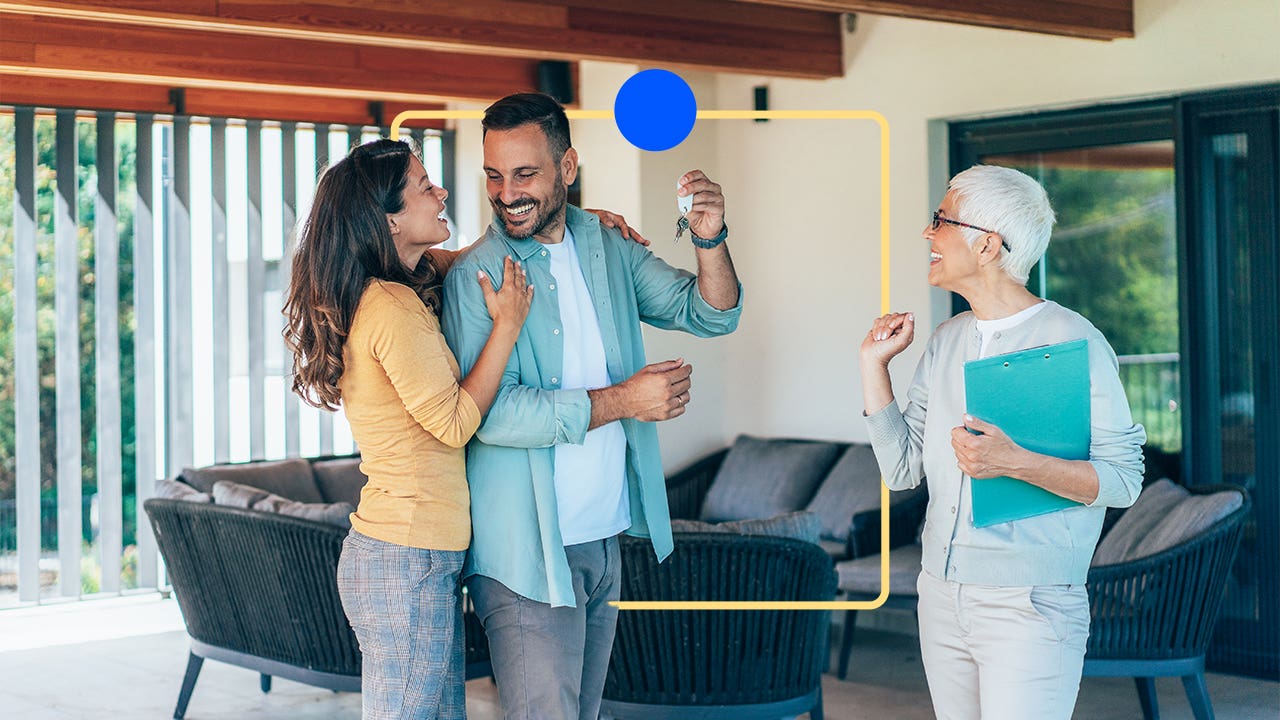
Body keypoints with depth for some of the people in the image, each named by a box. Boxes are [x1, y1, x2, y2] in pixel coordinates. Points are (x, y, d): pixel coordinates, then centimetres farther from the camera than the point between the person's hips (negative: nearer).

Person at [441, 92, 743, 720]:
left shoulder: (610, 251, 7)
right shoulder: (476, 276, -12)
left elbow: (711, 314, 8)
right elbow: (491, 413, -21)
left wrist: (710, 241, -12)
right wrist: (619, 401, -21)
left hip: (605, 539, 6)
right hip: (528, 551, -6)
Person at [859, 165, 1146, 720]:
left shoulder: (1072, 340, -10)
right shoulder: (946, 340, 11)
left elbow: (1122, 479, -13)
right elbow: (902, 470, 9)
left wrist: (1015, 462, -26)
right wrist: (874, 363, 5)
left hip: (1030, 608, -6)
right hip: (941, 594, 7)